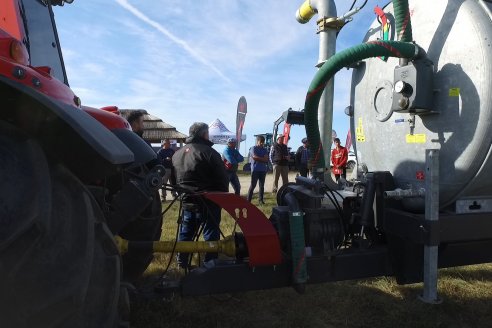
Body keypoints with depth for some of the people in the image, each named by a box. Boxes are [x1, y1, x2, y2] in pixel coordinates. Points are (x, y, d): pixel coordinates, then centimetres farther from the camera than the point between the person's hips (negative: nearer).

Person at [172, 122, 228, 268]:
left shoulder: (177, 154, 10)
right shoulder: (208, 152, -12)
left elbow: (174, 179, 17)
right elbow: (222, 179, -11)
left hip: (186, 202, 7)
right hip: (207, 202, -7)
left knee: (186, 232, 19)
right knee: (211, 234, 2)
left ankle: (182, 262, 26)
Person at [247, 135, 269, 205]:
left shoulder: (265, 150, 12)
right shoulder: (253, 148, -1)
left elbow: (266, 159, -1)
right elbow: (254, 157, -16)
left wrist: (258, 158, -11)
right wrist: (262, 159, -6)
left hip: (263, 170, 5)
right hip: (255, 169, -5)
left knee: (262, 185, 9)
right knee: (253, 185, -5)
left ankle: (261, 199, 18)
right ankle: (248, 200, -2)